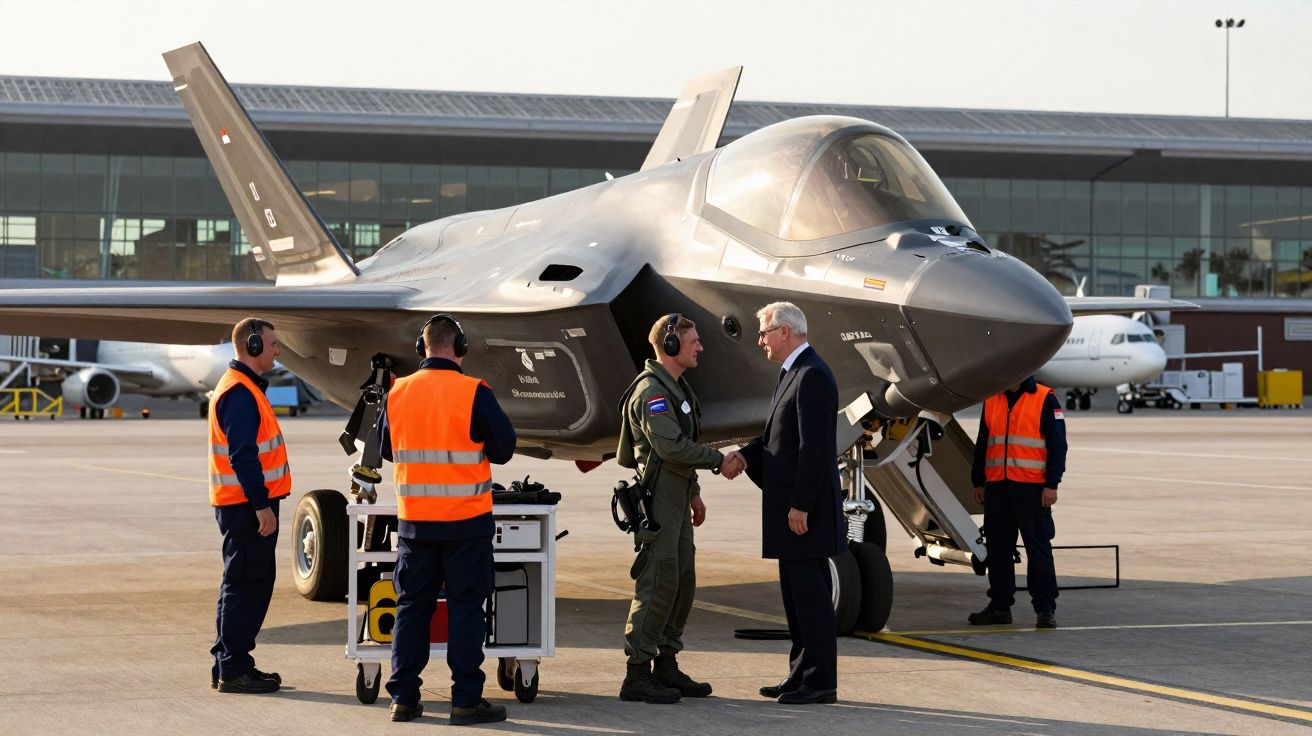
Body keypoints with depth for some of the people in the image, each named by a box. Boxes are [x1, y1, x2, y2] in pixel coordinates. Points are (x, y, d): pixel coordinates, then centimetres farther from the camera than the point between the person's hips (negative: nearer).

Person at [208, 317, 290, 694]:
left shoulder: (245, 388, 18)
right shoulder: (240, 393, -16)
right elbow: (242, 456, -22)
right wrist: (262, 506, -23)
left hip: (249, 506, 11)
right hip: (247, 507, -11)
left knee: (248, 585, 15)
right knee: (245, 586, -7)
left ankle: (229, 665, 21)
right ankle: (232, 670, -4)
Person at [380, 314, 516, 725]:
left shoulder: (397, 393, 1)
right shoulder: (474, 394, -12)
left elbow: (386, 450, 14)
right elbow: (504, 449, -5)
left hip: (414, 520, 4)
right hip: (466, 521, -4)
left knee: (412, 606, 11)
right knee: (465, 606, 2)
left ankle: (404, 698, 13)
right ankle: (466, 700, 2)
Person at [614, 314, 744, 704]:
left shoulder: (676, 387, 18)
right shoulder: (650, 391, -15)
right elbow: (671, 446, -23)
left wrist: (693, 493, 24)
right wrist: (720, 460, -16)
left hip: (676, 499, 10)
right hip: (656, 499, -10)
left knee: (682, 580, 12)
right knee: (658, 583, -10)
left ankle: (666, 667, 19)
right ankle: (637, 675, -6)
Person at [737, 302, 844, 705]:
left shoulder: (812, 376, -16)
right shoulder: (793, 373, 16)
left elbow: (815, 446, -21)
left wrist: (800, 505, -21)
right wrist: (744, 455, 4)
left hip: (806, 507, -10)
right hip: (789, 504, 10)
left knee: (810, 594, -6)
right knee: (797, 592, 14)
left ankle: (821, 682, -1)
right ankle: (801, 674, 21)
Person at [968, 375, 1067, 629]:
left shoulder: (1045, 400, -2)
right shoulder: (991, 401, 13)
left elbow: (1057, 444, -4)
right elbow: (982, 445, 19)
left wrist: (1051, 485, -10)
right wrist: (978, 482, 14)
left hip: (1032, 488, -5)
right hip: (996, 487, 5)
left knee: (1039, 548, -3)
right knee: (997, 548, 8)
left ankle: (1046, 608, 1)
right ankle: (1000, 606, 16)